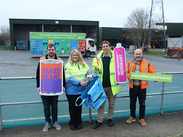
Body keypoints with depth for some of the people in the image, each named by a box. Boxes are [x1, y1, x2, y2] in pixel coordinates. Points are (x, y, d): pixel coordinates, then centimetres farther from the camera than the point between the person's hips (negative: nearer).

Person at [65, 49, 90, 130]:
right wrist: (79, 82, -22)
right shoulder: (68, 65, -5)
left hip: (81, 90, 3)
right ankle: (72, 123, 27)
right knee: (72, 106, 9)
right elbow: (68, 78, -13)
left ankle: (78, 122, 30)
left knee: (79, 105, 13)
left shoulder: (84, 64, 9)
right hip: (71, 91, -3)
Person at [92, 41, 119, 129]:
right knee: (101, 104, 9)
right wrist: (95, 68, -11)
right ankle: (99, 120, 22)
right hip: (101, 85, 1)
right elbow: (93, 70, 12)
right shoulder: (97, 58, 3)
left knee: (111, 104, 13)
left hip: (112, 85, 0)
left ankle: (109, 118, 32)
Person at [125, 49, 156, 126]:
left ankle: (142, 118, 27)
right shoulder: (129, 63, 6)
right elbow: (126, 72, 8)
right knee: (132, 103, 13)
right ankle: (132, 117, 32)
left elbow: (153, 73, 3)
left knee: (142, 104, 9)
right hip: (132, 87, 1)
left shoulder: (147, 63, 3)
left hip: (142, 88, -1)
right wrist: (128, 76, -12)